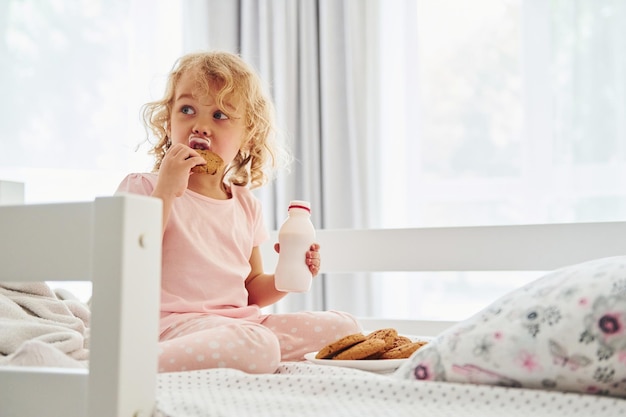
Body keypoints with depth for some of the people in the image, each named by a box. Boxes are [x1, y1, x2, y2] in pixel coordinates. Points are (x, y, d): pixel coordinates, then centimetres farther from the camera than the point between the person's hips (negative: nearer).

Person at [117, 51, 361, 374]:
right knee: (255, 346, -37)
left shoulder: (246, 205, 16)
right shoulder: (143, 188, 0)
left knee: (344, 327, 1)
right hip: (178, 325, -7)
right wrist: (166, 191, -18)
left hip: (241, 321, 7)